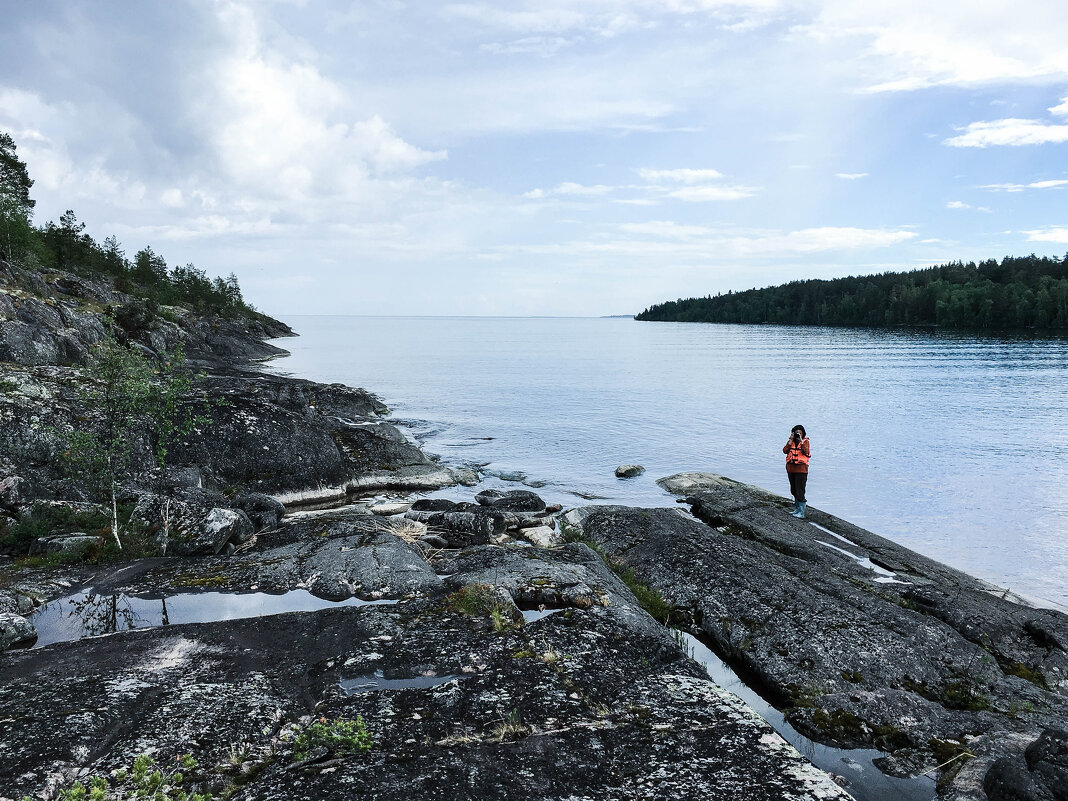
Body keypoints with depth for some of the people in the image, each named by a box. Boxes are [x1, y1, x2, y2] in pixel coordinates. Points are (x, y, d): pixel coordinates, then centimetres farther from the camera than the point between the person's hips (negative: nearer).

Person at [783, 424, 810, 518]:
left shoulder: (805, 441, -2)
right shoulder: (791, 441, 9)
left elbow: (806, 452, -18)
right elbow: (785, 451, -6)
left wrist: (801, 441, -20)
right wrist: (790, 440, -11)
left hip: (801, 469, -6)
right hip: (791, 468, 6)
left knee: (800, 491, -9)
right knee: (794, 491, 16)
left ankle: (801, 513, -8)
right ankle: (797, 509, 29)